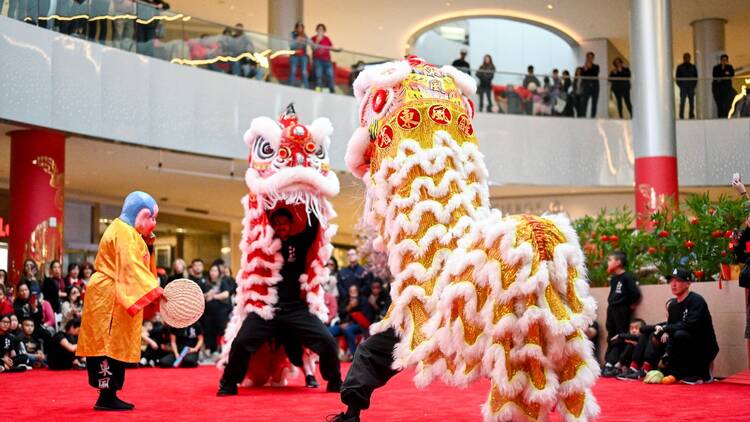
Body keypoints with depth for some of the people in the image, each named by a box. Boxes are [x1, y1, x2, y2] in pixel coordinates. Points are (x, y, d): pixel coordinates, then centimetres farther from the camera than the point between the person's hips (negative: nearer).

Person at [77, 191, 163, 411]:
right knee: (111, 345, -10)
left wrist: (148, 246, 2)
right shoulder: (124, 231, -13)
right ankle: (106, 398, -9)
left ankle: (109, 395, 14)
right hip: (110, 297, -10)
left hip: (116, 299, 10)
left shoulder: (129, 232, 19)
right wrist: (155, 291, -30)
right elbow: (131, 267, -25)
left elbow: (139, 265, 17)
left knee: (116, 346, 10)